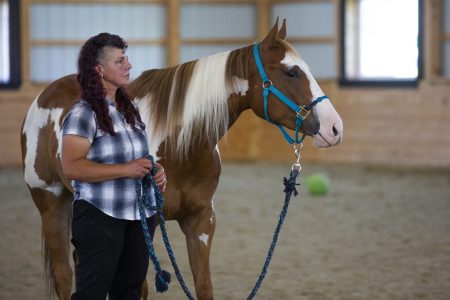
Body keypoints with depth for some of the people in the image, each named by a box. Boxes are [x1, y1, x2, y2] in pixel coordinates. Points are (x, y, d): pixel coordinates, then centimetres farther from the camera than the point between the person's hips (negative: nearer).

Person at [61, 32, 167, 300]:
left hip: (140, 216, 8)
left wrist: (156, 171, 4)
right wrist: (126, 169, -26)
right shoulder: (83, 114, -12)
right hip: (100, 216, -8)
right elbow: (72, 167, -23)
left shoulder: (130, 109, 13)